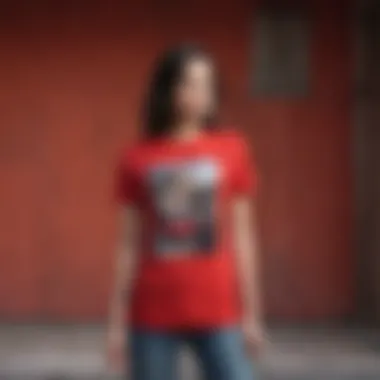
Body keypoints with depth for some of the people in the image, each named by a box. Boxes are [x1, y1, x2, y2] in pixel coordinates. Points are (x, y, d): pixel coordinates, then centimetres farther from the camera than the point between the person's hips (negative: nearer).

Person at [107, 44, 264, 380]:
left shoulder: (232, 150, 3)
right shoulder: (137, 160, 3)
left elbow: (243, 236, 5)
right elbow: (129, 245, 6)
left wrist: (252, 315, 3)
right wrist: (117, 323, 4)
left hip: (218, 314, 0)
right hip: (153, 317, 0)